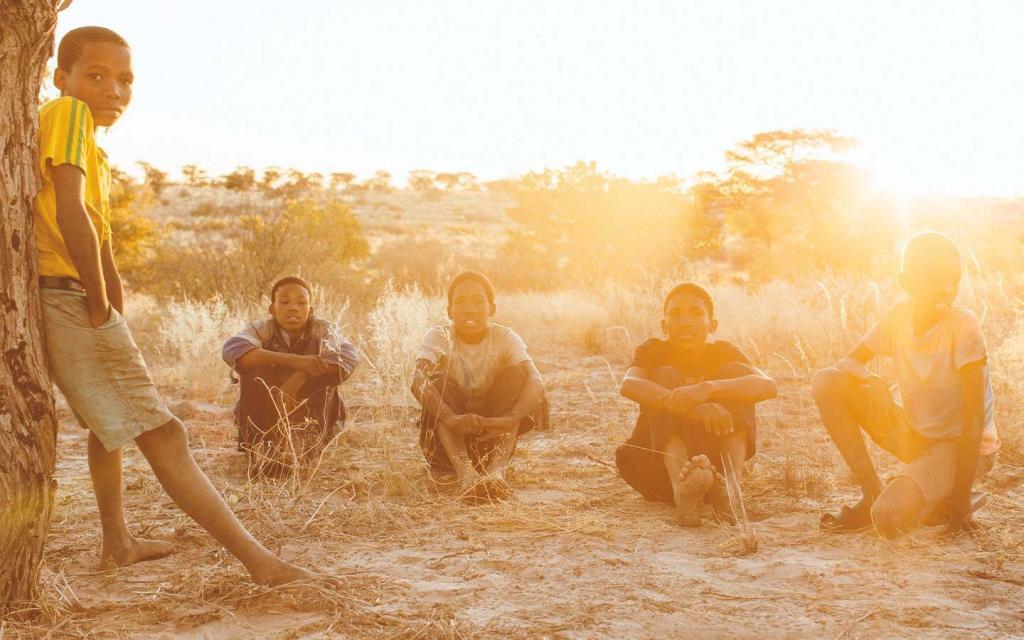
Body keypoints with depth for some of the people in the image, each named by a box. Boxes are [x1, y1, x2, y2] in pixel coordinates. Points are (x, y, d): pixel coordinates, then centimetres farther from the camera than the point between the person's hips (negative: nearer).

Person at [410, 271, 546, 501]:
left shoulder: (505, 338, -9)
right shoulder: (439, 337, -11)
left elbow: (535, 381, -27)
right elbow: (418, 381, -32)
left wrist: (509, 419, -47)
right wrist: (451, 418, -50)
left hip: (493, 433, 1)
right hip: (447, 438, -1)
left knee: (515, 373, -21)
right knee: (439, 379, -27)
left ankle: (497, 468, -37)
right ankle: (464, 470, -46)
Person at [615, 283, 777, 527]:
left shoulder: (723, 353, 3)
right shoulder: (654, 351, 0)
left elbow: (768, 385, -20)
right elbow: (628, 385, -26)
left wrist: (707, 388, -39)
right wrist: (691, 405, -43)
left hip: (714, 461, 1)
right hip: (660, 467, -1)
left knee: (734, 372, -14)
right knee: (667, 377, -20)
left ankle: (730, 485, -41)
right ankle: (682, 491, -49)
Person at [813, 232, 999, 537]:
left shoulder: (963, 325, -22)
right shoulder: (897, 317, -7)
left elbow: (975, 417, -20)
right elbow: (850, 362, 4)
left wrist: (961, 500, -20)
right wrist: (870, 380, -22)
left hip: (961, 446, -6)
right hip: (914, 436, 6)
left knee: (889, 517, -32)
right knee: (827, 382, -12)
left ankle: (944, 501, 3)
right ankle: (872, 495, -5)